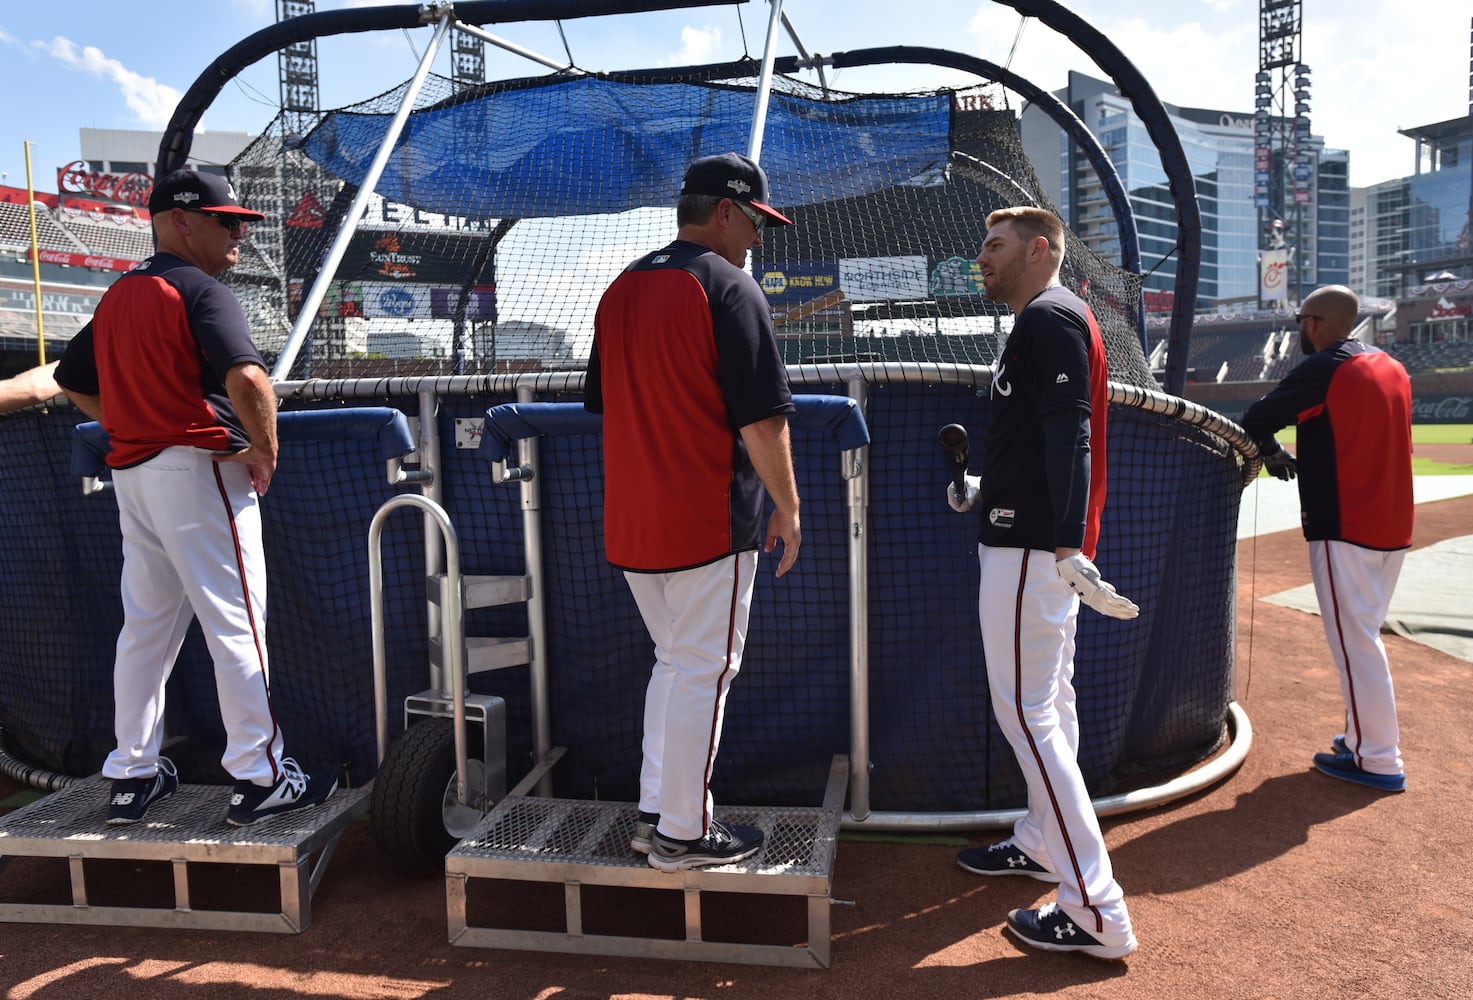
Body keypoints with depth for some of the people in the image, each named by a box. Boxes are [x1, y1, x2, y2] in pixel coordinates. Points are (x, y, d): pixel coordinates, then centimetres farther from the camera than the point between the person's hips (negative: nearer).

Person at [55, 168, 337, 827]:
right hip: (198, 470, -8)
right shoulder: (200, 290, -11)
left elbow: (71, 380, 25)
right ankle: (258, 778, 3)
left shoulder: (117, 296, 15)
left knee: (144, 625, 14)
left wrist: (134, 429, 19)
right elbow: (247, 380, -27)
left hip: (130, 472, 9)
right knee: (236, 624, -3)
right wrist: (266, 452, -14)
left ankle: (132, 776, 23)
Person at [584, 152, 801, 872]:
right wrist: (787, 506, -7)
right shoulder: (728, 286, -12)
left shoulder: (620, 288, 13)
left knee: (674, 663, 19)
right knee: (705, 671, 4)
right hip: (707, 523, -8)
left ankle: (653, 813, 25)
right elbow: (761, 416, -16)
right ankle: (683, 833, 14)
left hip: (629, 523, 8)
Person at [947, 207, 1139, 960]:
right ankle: (1043, 843, 33)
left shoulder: (1049, 317, -12)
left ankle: (1095, 912, -4)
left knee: (1026, 710, -9)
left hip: (1032, 549, -11)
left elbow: (1069, 435, -24)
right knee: (1047, 700, 18)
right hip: (1037, 541, 11)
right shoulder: (1041, 322, 19)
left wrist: (1067, 544, -30)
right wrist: (987, 491, 23)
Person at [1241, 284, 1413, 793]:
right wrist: (1305, 460, 17)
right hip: (1393, 526, 9)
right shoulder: (1393, 369, 13)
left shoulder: (1324, 369, -12)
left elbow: (1255, 421, -13)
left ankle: (1377, 759, 2)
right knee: (1365, 633, 19)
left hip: (1343, 527, -8)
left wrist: (1274, 453, 6)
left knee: (1353, 639, -3)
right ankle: (1371, 733, 27)